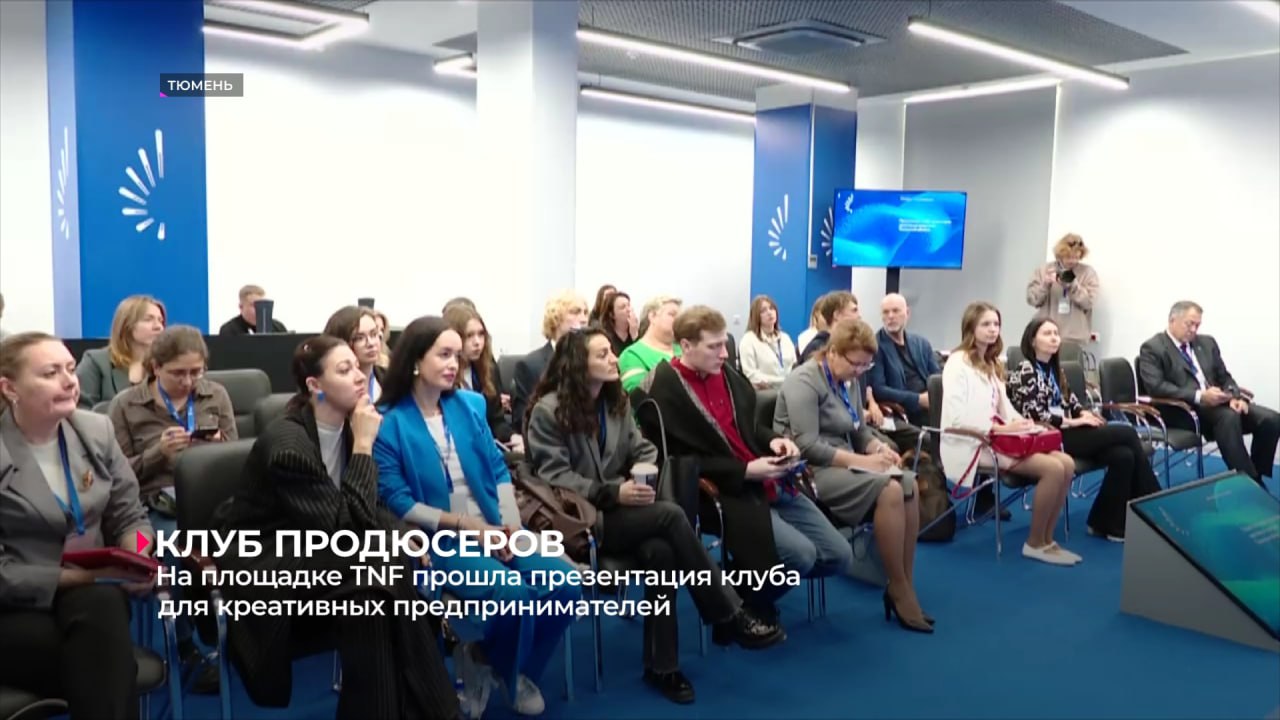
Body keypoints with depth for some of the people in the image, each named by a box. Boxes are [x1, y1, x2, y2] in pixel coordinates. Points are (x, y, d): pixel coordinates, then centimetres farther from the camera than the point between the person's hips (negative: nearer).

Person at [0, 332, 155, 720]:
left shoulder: (96, 429, 5)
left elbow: (129, 516, 9)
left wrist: (137, 559, -12)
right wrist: (75, 576, -19)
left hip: (94, 594, 4)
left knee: (102, 605, -33)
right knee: (107, 667, -31)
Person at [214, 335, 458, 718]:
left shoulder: (345, 428, -1)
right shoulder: (286, 443, -24)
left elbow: (365, 511, 10)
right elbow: (346, 525, -25)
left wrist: (400, 532, -9)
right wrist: (363, 446, -25)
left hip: (313, 553, 7)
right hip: (263, 565, -7)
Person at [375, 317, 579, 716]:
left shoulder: (470, 404, 8)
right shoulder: (389, 422, -7)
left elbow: (499, 469, 8)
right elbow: (396, 502, -11)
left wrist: (510, 522, -8)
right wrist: (464, 524, -15)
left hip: (493, 529, 5)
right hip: (439, 540, -5)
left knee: (565, 587, -15)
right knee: (514, 594, -29)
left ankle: (520, 669, 13)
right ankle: (485, 660, 7)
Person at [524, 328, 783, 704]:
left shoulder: (616, 401, 13)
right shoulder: (548, 411, -8)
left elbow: (643, 449, 10)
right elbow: (554, 477, -15)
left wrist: (644, 477, -14)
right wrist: (613, 492, -23)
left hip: (619, 511, 6)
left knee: (660, 551, -28)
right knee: (670, 515, -28)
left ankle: (661, 666, -16)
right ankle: (732, 617, -18)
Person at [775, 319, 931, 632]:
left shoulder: (846, 382, 14)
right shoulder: (804, 381, -13)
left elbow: (859, 432, 18)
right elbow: (808, 447, -22)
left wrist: (881, 448, -5)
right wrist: (862, 461, -23)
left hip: (843, 465, 8)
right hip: (810, 471, -8)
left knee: (908, 483, -17)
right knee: (888, 490, -27)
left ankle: (906, 585, -11)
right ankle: (898, 590, -15)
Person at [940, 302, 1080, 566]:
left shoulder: (992, 363, 20)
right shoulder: (958, 363, -9)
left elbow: (1003, 407, 18)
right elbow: (956, 416, -19)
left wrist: (1018, 423, -4)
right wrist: (1001, 428, -21)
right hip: (972, 444, -9)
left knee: (1066, 463, -9)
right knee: (1053, 468, -20)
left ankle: (1047, 539, -1)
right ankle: (1034, 543, -6)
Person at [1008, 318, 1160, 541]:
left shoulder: (1055, 368, 18)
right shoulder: (1024, 371, -7)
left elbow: (1070, 401, 21)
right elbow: (1034, 415, -16)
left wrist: (1084, 413, -2)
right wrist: (1073, 421, -15)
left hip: (1066, 430, 8)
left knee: (1123, 456, -20)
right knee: (1127, 433, -17)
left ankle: (1107, 523, -13)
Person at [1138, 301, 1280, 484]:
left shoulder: (1207, 342, 20)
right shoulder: (1153, 348, -2)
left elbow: (1224, 377, 18)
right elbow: (1156, 387, -15)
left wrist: (1235, 396, -6)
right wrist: (1199, 396, -23)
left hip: (1216, 403, 7)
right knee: (1229, 417, -35)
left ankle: (1254, 478, -5)